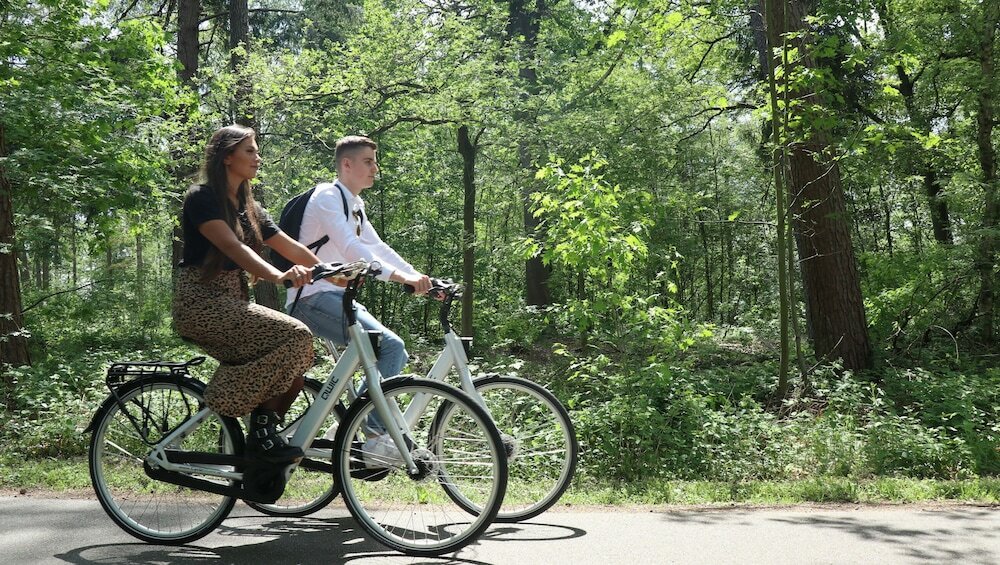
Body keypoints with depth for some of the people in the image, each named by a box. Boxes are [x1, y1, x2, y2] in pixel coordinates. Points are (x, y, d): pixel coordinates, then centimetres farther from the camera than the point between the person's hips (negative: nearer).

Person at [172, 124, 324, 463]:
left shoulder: (249, 209, 18)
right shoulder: (202, 198, -8)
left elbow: (292, 248, 11)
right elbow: (232, 247, -24)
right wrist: (280, 276, -40)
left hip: (233, 302, 8)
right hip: (201, 303, -8)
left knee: (298, 355, -10)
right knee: (294, 335, -24)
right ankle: (261, 432, -16)